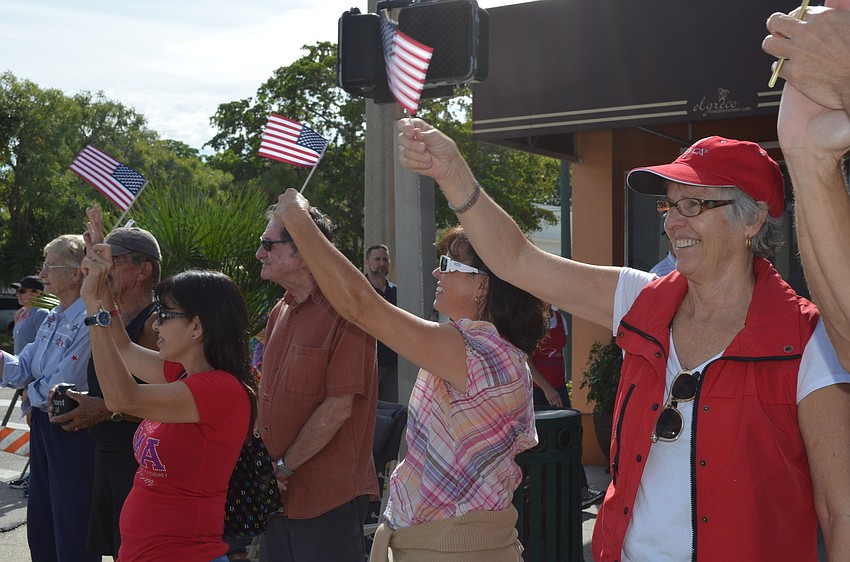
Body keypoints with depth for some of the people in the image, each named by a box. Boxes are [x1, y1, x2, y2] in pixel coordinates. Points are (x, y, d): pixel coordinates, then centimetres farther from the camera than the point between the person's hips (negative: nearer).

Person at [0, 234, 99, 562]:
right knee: (40, 526, 20)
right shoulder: (52, 319, 11)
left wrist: (32, 393, -4)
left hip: (71, 433, -9)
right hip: (42, 426, 9)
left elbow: (61, 386, -23)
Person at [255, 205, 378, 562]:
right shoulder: (281, 312, 11)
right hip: (278, 493, 8)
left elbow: (338, 408, -19)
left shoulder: (345, 310, -14)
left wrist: (285, 466, -11)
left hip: (328, 499, -7)